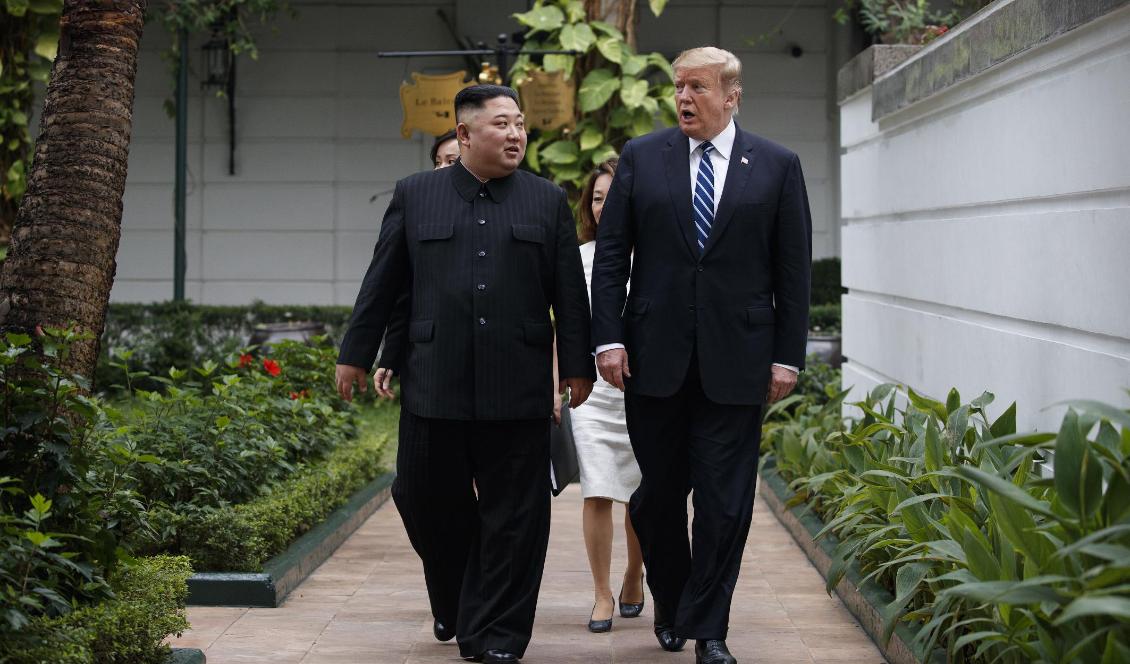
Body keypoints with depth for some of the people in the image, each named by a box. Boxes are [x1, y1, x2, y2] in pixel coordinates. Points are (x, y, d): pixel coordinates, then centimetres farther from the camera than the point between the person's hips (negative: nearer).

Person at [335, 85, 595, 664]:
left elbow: (570, 292, 8)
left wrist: (578, 366, 5)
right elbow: (381, 284, 10)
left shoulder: (547, 201, 8)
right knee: (425, 499, 5)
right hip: (434, 385, 1)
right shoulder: (415, 196, 8)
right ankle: (458, 605, 29)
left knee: (513, 515, 1)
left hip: (517, 390, 0)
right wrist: (356, 354, 9)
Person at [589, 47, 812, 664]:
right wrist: (609, 337, -5)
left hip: (736, 359, -1)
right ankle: (669, 602, 31)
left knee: (725, 502, 0)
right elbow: (610, 253, 4)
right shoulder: (640, 157, 5)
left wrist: (788, 355, -1)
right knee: (658, 491, 9)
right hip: (655, 355, 1)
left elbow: (793, 269, 3)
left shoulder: (777, 166, 3)